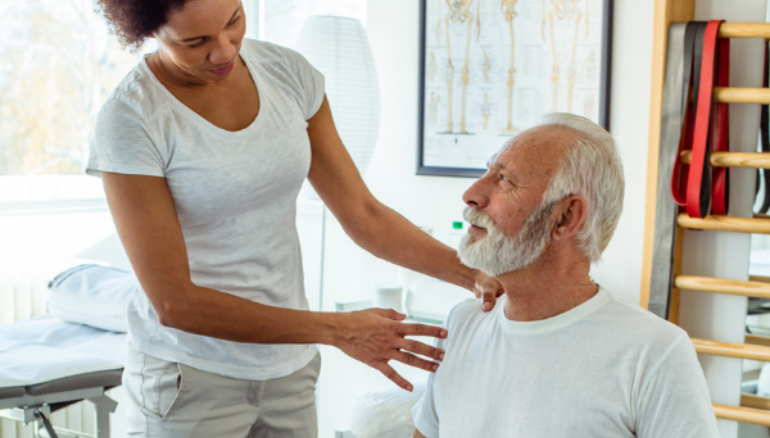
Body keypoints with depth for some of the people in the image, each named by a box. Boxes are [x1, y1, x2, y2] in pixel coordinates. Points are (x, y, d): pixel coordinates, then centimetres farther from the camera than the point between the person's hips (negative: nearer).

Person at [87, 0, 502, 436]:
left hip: (289, 368, 4)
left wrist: (473, 273, -13)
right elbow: (174, 302, -20)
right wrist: (337, 330, -23)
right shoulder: (130, 120, -18)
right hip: (190, 379, -4)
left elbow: (364, 213, 0)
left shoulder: (288, 72, -3)